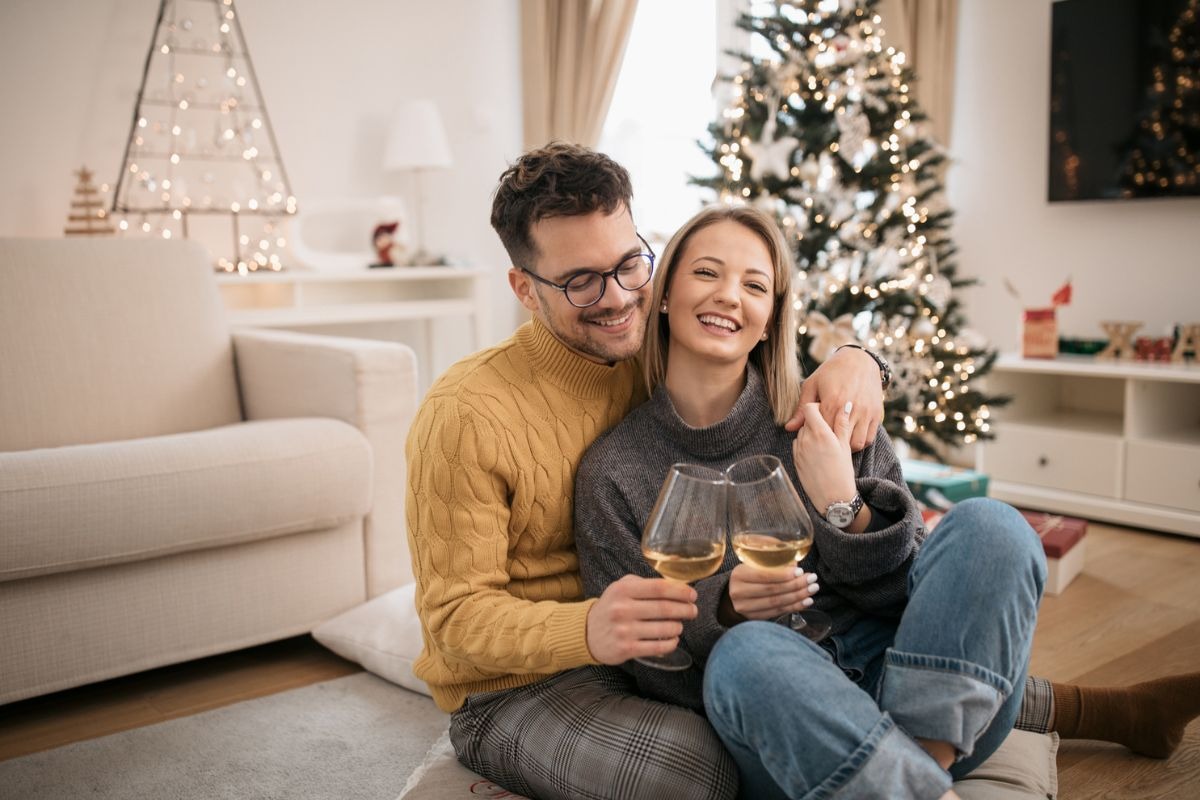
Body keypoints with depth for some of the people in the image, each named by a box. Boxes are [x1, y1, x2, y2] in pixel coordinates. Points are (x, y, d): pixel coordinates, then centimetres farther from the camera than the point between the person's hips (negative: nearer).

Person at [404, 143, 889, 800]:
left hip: (652, 656, 5)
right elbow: (454, 615, -17)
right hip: (516, 690, -5)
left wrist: (851, 361, -14)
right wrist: (588, 629, -38)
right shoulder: (464, 416, -19)